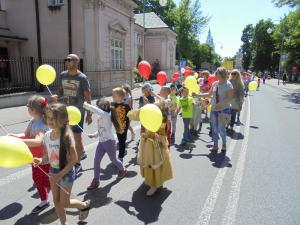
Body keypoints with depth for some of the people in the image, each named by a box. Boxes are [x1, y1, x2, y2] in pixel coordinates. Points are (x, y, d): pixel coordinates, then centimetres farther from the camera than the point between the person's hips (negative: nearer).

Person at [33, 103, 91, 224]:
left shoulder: (67, 136, -24)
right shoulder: (47, 135, -6)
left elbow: (74, 159, -20)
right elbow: (48, 153, 7)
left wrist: (60, 174, -21)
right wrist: (41, 160, -14)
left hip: (66, 172, -6)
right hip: (53, 170, 6)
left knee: (64, 203, 7)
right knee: (56, 201, 17)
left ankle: (85, 205, 35)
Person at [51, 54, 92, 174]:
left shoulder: (82, 78, -13)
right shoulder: (62, 75, 2)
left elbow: (87, 97, -10)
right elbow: (61, 90, 13)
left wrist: (89, 114, -10)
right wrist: (57, 96, -12)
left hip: (78, 111, -6)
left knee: (77, 136, -2)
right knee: (76, 134, 22)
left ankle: (78, 164, 10)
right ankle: (82, 152, 44)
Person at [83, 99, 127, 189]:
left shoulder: (107, 115, -16)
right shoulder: (100, 117, 10)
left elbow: (95, 110, -32)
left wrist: (86, 105, -21)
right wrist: (94, 135, 2)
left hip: (109, 142, -7)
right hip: (101, 142, 8)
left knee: (113, 159, 13)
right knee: (96, 161, 3)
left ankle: (122, 170, 41)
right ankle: (96, 180, 15)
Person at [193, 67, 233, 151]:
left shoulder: (228, 84, -13)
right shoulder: (215, 83, 5)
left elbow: (230, 97, -17)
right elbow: (209, 94, 13)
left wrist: (220, 104, -27)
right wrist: (197, 95, 7)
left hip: (224, 109, -6)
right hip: (214, 109, 6)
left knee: (221, 128, -3)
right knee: (214, 128, 9)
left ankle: (224, 144, 24)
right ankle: (215, 145, 22)